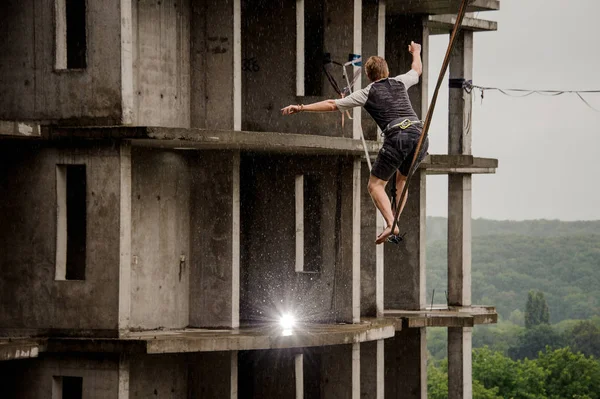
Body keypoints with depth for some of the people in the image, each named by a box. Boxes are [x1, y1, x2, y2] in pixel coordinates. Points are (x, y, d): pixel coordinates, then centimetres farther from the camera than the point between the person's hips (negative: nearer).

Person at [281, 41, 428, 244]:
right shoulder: (400, 82, 21)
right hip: (419, 133, 5)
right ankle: (396, 221, 14)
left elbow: (332, 104, 8)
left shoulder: (367, 93, 10)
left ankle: (390, 224, -18)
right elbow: (417, 69, 44)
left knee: (376, 184, 2)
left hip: (397, 137, -5)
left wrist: (302, 108, 12)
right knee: (402, 179, 25)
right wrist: (416, 52, 65)